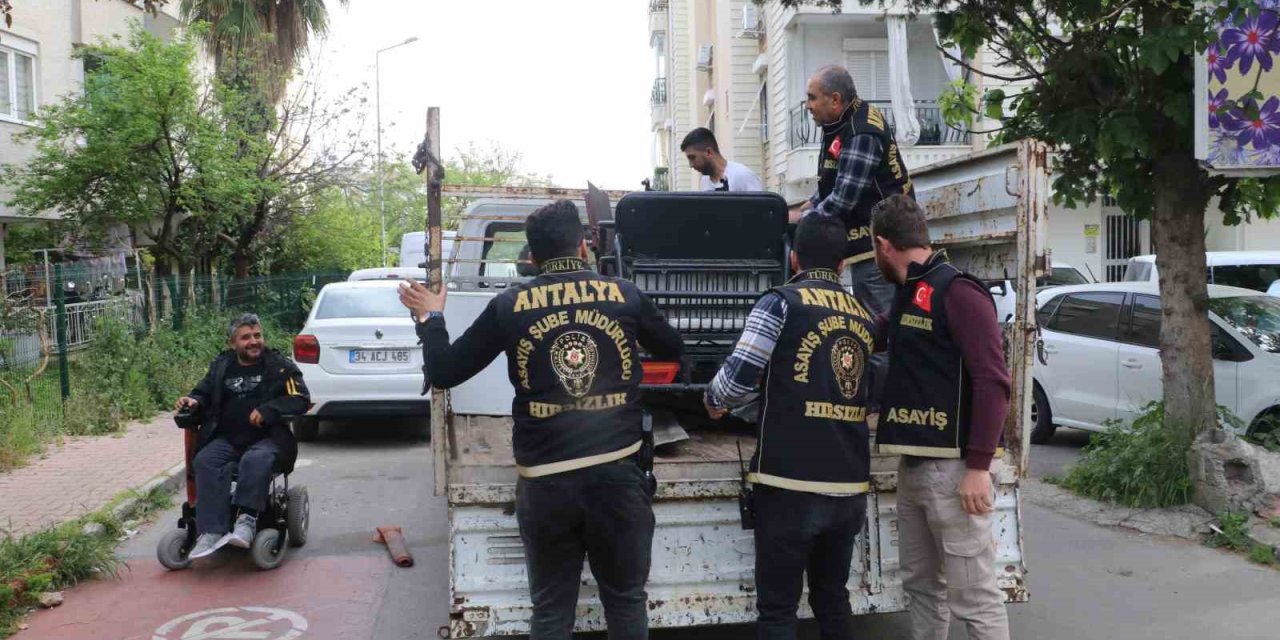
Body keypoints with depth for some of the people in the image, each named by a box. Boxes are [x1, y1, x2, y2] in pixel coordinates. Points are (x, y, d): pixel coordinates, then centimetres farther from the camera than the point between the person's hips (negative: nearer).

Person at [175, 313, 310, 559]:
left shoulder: (280, 365, 4)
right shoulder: (221, 366, 16)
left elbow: (301, 399, -5)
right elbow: (204, 393, 26)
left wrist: (267, 410, -19)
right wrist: (193, 401, 1)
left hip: (267, 438, -3)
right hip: (227, 439, 3)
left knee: (256, 460, -37)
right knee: (206, 461, -28)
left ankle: (247, 521, -40)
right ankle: (211, 532, -35)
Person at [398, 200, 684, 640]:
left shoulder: (510, 305, -1)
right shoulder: (625, 295, 1)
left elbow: (444, 373, 4)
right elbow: (675, 350, 18)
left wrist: (429, 317, 21)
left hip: (544, 480, 0)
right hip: (617, 471, 0)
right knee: (626, 599, 16)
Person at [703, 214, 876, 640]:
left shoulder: (782, 303, -6)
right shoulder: (864, 317, 12)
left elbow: (740, 375, -12)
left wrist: (714, 403, 9)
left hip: (792, 482, -6)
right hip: (850, 485, 6)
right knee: (833, 598, 21)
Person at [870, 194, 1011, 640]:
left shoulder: (957, 292, -12)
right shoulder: (907, 297, 16)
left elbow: (992, 381, -18)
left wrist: (979, 466, -21)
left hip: (952, 467, -9)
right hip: (913, 465, 9)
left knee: (973, 594, -3)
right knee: (921, 585, 16)